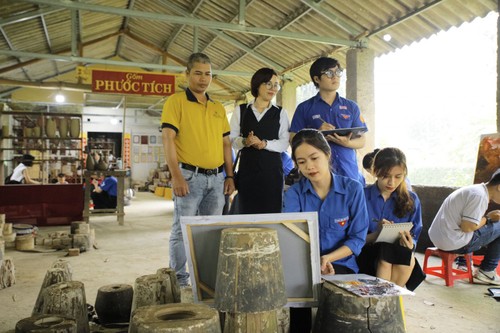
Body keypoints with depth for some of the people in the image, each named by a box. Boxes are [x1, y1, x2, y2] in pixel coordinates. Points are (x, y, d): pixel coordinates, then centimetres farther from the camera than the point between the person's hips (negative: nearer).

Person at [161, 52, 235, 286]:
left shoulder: (218, 107, 15)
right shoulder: (175, 102, -3)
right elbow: (168, 139, -10)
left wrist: (230, 175, 10)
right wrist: (176, 176, -18)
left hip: (217, 178, 6)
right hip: (189, 176, -5)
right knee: (182, 230, 0)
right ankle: (179, 280, 12)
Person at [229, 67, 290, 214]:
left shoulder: (281, 113, 7)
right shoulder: (241, 111, 9)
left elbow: (285, 143, -2)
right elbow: (231, 139, 5)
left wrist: (264, 143, -17)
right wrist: (244, 141, -15)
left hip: (272, 170, 0)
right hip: (247, 170, 1)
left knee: (271, 212, -1)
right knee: (247, 212, 2)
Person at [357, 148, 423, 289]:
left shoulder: (412, 200, 6)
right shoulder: (362, 196, -4)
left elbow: (414, 237, 6)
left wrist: (410, 244, -18)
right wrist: (376, 234, -24)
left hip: (400, 259, 2)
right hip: (367, 255, -2)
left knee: (407, 254, -31)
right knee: (389, 248, -33)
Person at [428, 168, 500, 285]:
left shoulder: (475, 189, 12)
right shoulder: (480, 196, -17)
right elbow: (467, 227, -20)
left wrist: (487, 217, 9)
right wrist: (488, 218, -5)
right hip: (453, 243, -10)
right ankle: (487, 272, 9)